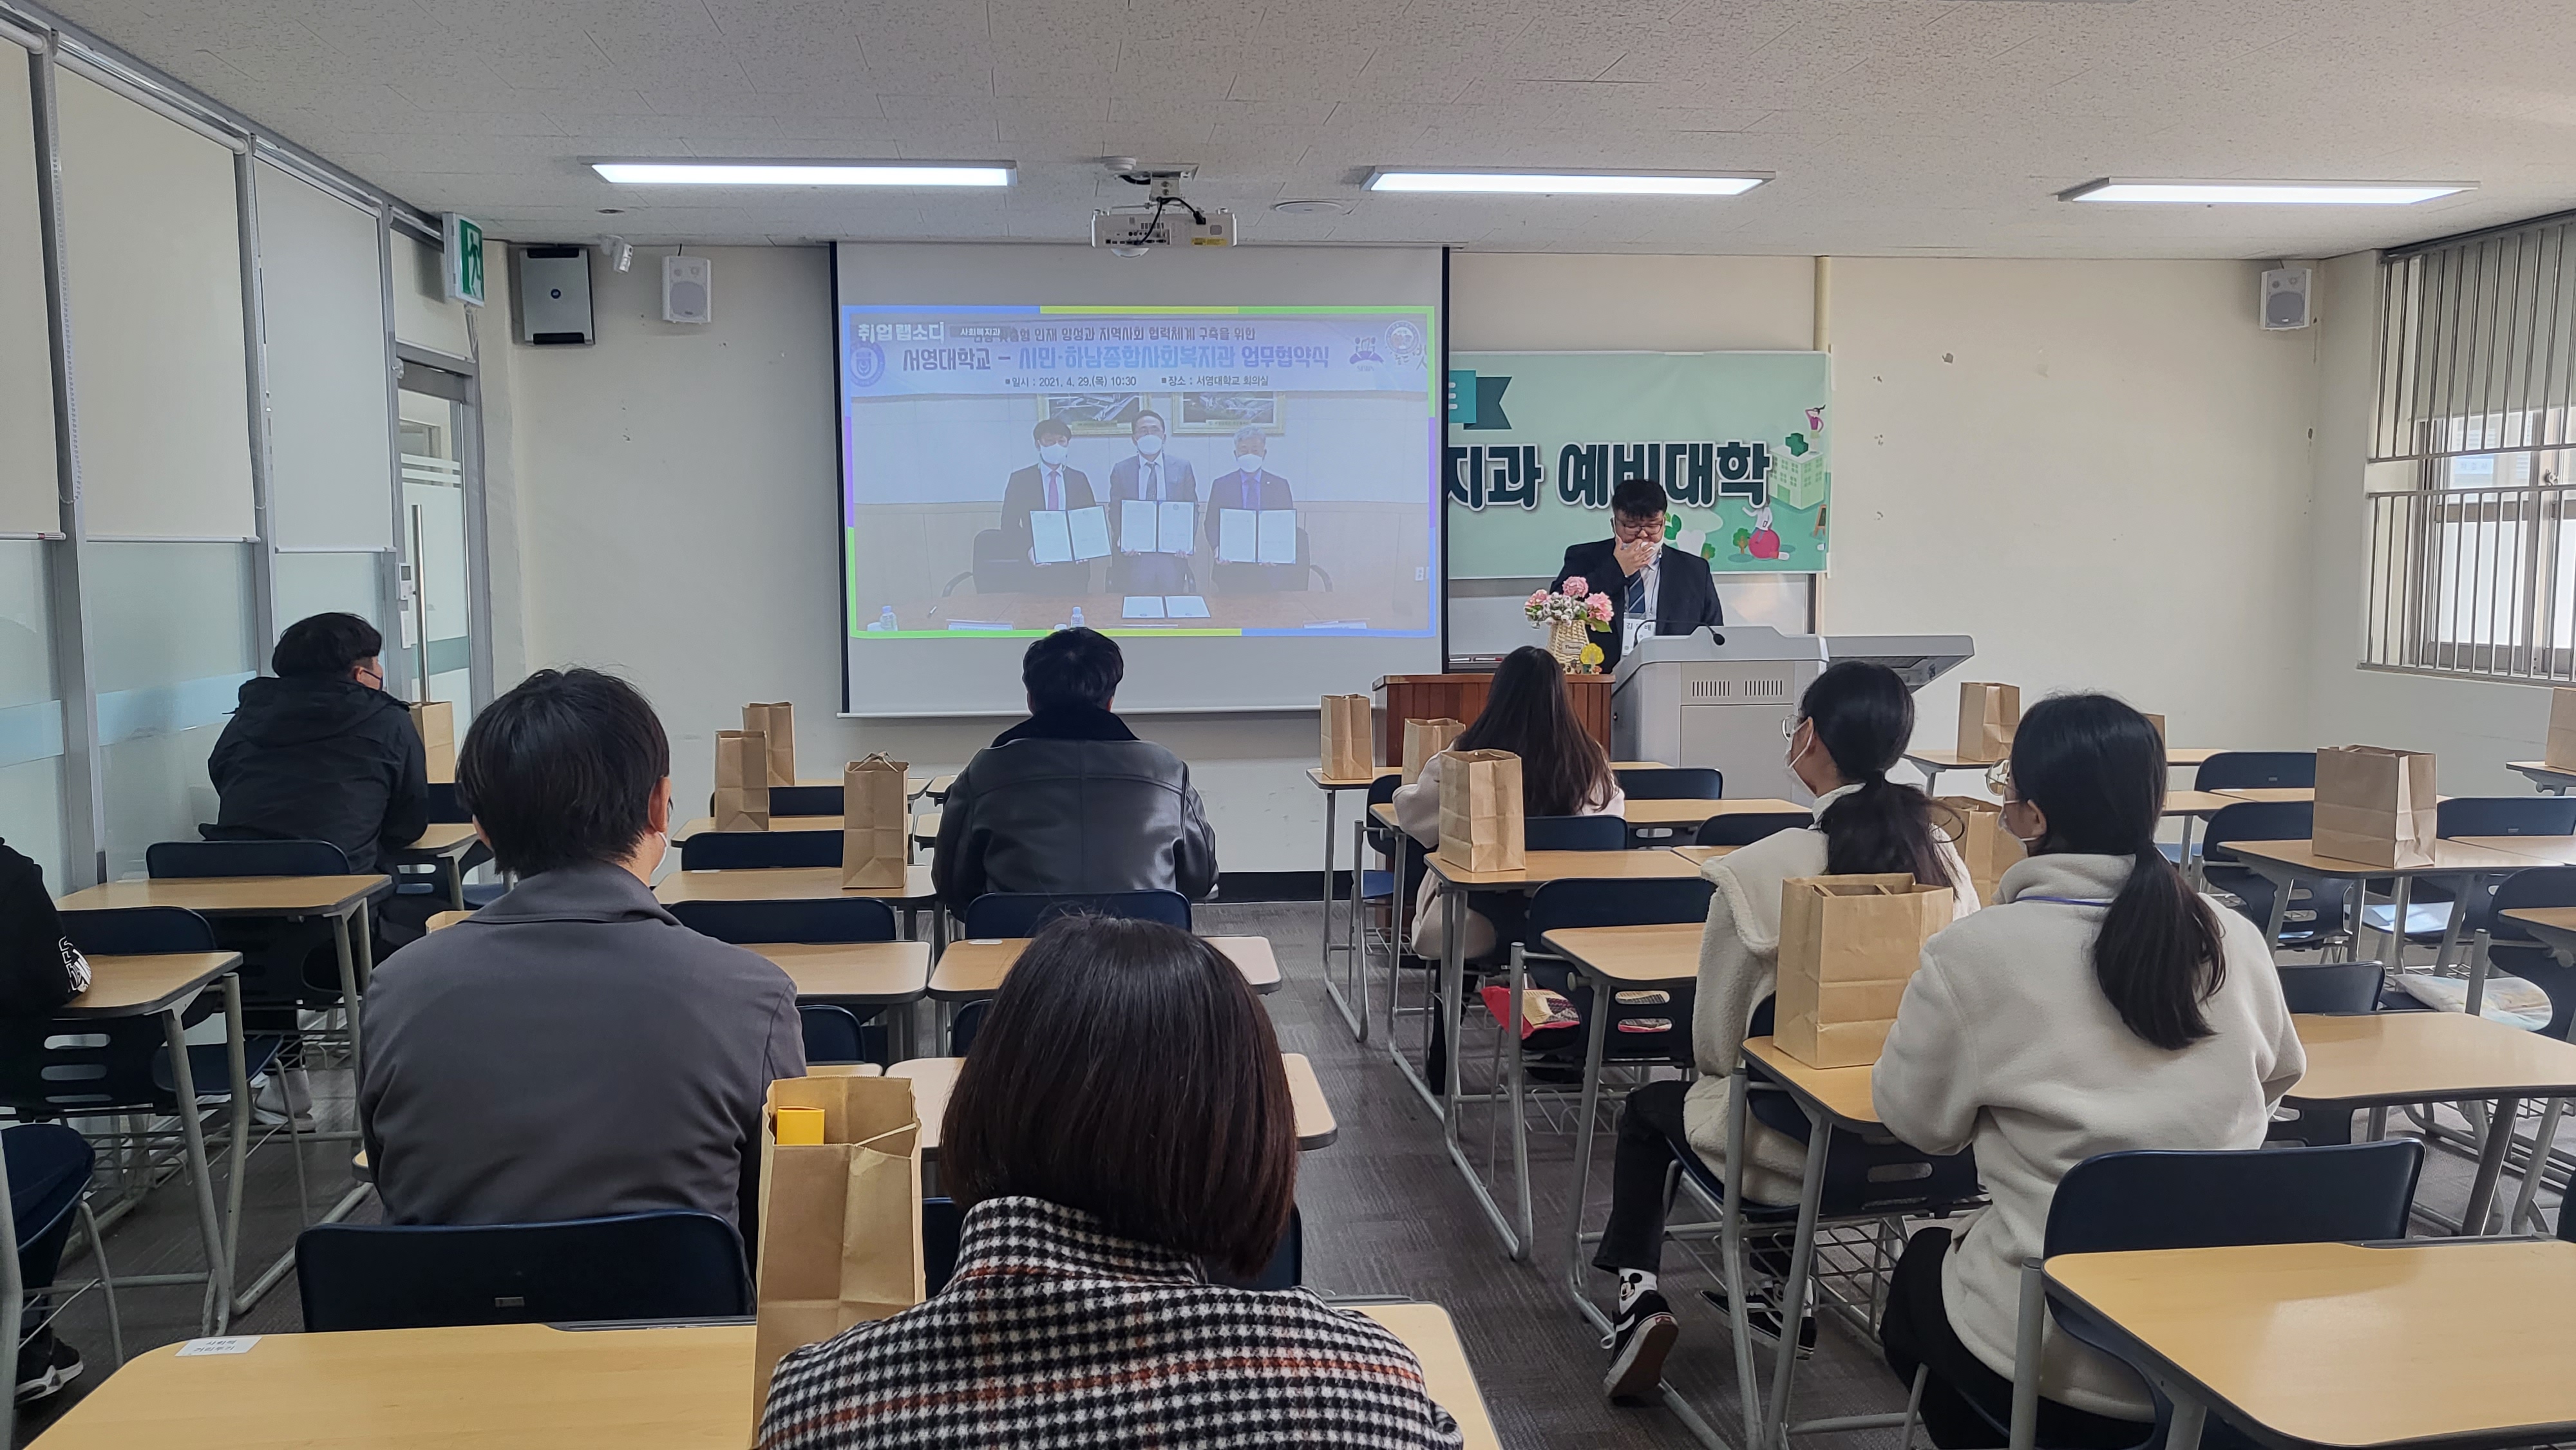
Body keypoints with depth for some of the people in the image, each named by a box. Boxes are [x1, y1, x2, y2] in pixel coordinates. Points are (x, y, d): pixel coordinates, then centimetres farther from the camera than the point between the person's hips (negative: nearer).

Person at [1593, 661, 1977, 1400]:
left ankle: (1637, 1293, 14)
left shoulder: (1762, 869, -22)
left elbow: (1716, 1038, -11)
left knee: (1648, 1109, 24)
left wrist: (1719, 1073, 12)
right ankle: (1781, 1285, 37)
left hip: (1798, 1147, -5)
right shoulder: (1945, 858, -7)